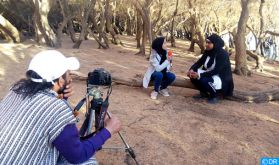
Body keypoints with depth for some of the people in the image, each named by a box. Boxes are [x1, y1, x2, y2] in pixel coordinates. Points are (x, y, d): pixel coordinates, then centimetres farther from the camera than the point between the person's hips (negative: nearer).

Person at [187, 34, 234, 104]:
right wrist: (191, 69, -23)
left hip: (221, 79, -7)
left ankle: (214, 96, -6)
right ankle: (204, 93, 8)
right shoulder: (207, 51, -1)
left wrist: (199, 75, -36)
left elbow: (216, 71, -29)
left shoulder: (223, 54, -22)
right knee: (193, 75, -14)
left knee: (202, 79, -32)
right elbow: (199, 62, -1)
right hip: (209, 75, 7)